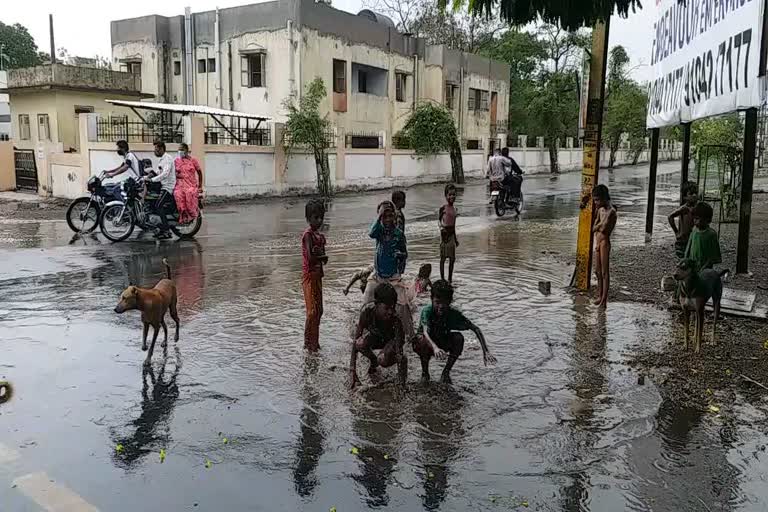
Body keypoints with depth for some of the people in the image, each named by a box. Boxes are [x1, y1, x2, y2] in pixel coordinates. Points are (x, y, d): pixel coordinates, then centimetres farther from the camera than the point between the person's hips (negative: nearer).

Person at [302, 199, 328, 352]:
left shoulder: (320, 236, 11)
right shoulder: (308, 234, -14)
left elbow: (322, 257, 9)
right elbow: (310, 257, -25)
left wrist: (321, 256, -13)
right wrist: (323, 257, -9)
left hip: (317, 276, 9)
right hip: (309, 276, -9)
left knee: (319, 311, 12)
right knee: (312, 311, -7)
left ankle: (314, 342, 22)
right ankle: (308, 343, 4)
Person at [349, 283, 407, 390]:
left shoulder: (396, 318, -37)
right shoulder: (367, 311, -33)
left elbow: (399, 353, -37)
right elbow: (355, 342, -30)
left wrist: (401, 384, -43)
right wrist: (352, 372, -36)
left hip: (391, 339, -2)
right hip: (374, 336, 2)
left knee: (383, 361, -33)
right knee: (360, 344, -31)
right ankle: (373, 361, 2)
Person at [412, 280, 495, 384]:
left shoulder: (453, 313, -21)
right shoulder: (427, 310, -30)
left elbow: (476, 329, -20)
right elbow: (425, 332, -46)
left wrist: (486, 352, -32)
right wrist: (435, 348, -67)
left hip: (442, 344, 3)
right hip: (427, 345, -3)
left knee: (458, 337, -27)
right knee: (423, 339, -37)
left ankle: (446, 372, -7)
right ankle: (425, 373, -10)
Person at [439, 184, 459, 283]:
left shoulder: (454, 208, 10)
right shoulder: (443, 208, -9)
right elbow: (439, 220, -10)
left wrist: (456, 239, 21)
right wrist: (441, 226, -32)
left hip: (452, 235, 6)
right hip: (444, 234, -6)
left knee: (452, 258, 9)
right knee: (443, 258, -1)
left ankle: (450, 278, 19)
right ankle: (442, 278, 6)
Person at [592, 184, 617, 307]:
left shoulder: (611, 211, -14)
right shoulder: (600, 210, 11)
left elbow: (603, 229, -20)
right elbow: (593, 228, 10)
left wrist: (597, 226, -4)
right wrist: (600, 226, -7)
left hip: (605, 242, -9)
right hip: (598, 242, 9)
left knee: (605, 272, -5)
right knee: (597, 271, 15)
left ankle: (604, 300, -2)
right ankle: (600, 296, 27)